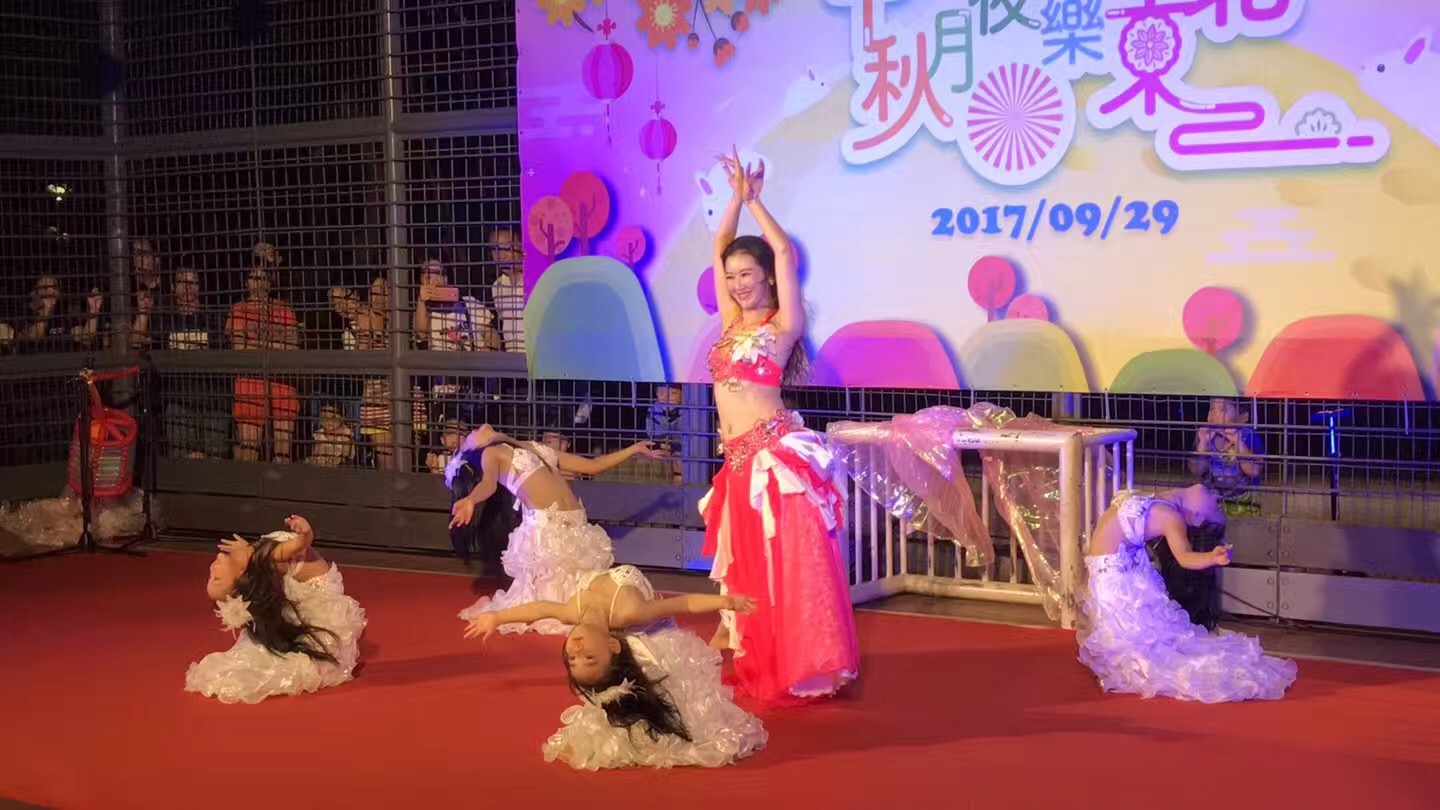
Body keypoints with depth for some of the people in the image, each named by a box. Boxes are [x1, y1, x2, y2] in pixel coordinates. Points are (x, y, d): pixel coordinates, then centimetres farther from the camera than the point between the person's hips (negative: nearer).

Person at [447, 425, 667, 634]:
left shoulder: (535, 449, 27)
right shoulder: (491, 453, 10)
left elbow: (592, 466, 30)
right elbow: (488, 483, -14)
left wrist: (634, 449, 34)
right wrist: (470, 500, -36)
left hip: (576, 527, 5)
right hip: (543, 528, -5)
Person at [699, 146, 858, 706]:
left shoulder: (784, 324, -3)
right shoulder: (731, 321, 14)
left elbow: (784, 253, -13)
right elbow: (719, 249, 14)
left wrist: (755, 202, -5)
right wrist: (736, 198, 5)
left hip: (776, 452, -7)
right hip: (739, 457, 7)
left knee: (788, 559, -6)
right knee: (747, 558, 13)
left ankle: (803, 666, -3)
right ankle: (754, 657, 23)